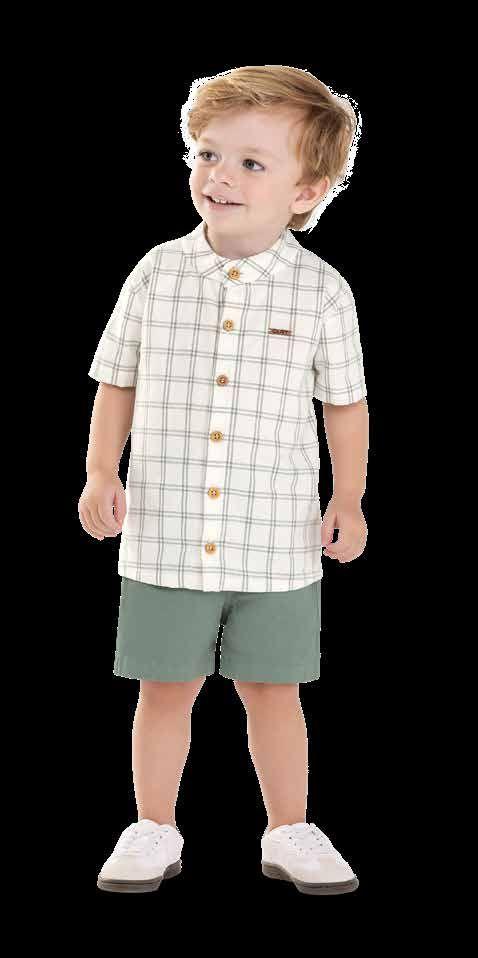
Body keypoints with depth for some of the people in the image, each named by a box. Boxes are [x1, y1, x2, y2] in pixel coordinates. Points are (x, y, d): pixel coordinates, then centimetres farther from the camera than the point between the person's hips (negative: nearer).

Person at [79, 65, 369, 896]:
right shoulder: (157, 274, -1)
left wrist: (349, 497, 0)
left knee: (271, 689, 10)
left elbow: (345, 403, 5)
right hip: (166, 535, 1)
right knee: (165, 687, 10)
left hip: (276, 539, -1)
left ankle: (290, 834, 26)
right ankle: (153, 833, 26)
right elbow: (117, 383, 7)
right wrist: (101, 472, -3)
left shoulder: (321, 291, -4)